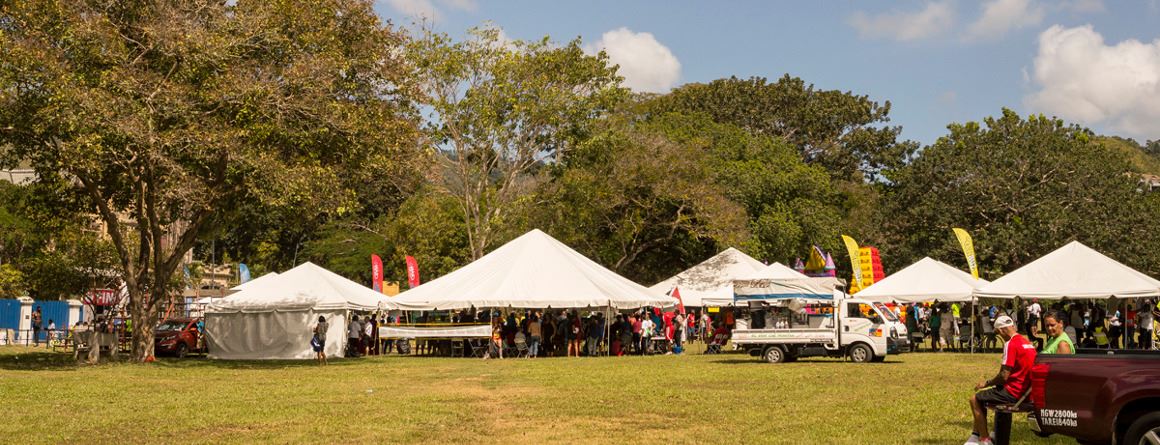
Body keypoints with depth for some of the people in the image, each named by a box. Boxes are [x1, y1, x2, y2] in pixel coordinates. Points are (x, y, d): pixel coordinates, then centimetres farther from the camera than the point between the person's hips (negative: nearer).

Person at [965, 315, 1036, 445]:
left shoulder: (1011, 343, -17)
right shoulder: (1027, 342, 13)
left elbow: (1004, 376, -20)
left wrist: (987, 383, -3)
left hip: (1013, 392, -10)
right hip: (1025, 389, 10)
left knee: (975, 399, 0)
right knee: (981, 396, 21)